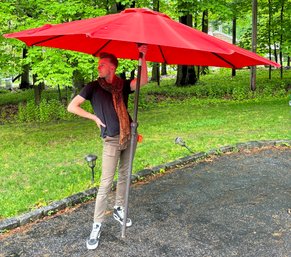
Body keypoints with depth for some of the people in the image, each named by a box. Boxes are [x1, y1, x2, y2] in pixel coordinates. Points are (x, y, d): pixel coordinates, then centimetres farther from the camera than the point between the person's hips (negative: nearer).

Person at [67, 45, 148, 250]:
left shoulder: (123, 85, 3)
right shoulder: (93, 87, -2)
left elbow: (143, 81, -16)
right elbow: (72, 107, -4)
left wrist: (143, 57, -22)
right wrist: (95, 118, -6)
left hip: (128, 137, 4)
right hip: (111, 140, -3)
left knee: (124, 176, 15)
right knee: (106, 183, -4)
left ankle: (119, 210, 34)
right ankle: (97, 225, 5)